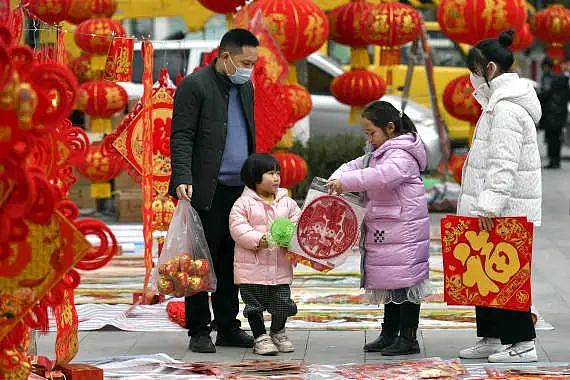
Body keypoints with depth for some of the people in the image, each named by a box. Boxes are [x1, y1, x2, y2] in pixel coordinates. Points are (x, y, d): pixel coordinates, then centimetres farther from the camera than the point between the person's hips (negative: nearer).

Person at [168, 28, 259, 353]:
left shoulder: (245, 87, 15)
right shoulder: (195, 86, -7)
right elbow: (181, 137, -13)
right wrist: (183, 178, -24)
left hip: (239, 190, 7)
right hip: (206, 191, -7)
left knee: (230, 263, 11)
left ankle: (228, 327, 17)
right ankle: (199, 331, 4)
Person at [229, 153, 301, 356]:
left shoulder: (287, 202, 8)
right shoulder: (244, 203, -5)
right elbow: (238, 228, -12)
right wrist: (258, 240, -23)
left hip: (281, 266, 3)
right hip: (252, 266, -3)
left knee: (282, 302, 8)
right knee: (254, 302, 1)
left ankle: (278, 333, 29)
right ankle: (260, 337, 14)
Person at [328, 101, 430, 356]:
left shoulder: (402, 156, -15)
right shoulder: (378, 154, 19)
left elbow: (383, 175, -31)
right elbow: (355, 166, 18)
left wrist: (347, 181, -32)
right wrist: (336, 179, -3)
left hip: (404, 232, -10)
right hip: (383, 234, 10)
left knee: (405, 283, -6)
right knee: (389, 284, 15)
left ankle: (408, 338, -2)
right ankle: (389, 335, 23)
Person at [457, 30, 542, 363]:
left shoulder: (506, 109, -17)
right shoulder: (499, 102, 17)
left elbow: (503, 163, -24)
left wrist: (490, 204, -28)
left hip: (506, 211, -11)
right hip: (494, 210, 11)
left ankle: (523, 342, -3)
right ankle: (491, 338, 21)